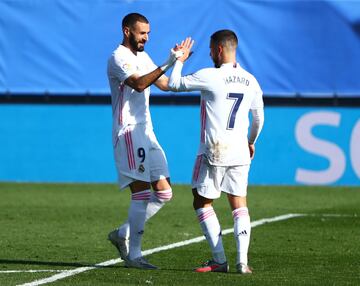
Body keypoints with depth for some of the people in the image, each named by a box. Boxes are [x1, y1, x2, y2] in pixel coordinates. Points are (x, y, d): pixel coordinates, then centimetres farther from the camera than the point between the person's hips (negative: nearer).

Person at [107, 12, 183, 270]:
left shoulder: (143, 57, 18)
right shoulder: (119, 58, -11)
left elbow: (166, 84, 22)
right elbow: (139, 84, -27)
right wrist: (167, 64, -32)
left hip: (146, 132, 9)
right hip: (129, 133, -9)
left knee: (164, 192, 6)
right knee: (142, 194, -11)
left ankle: (123, 234, 15)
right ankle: (134, 255, -6)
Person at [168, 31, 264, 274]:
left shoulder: (210, 77, -11)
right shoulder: (251, 81, 7)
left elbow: (174, 84, -1)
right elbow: (259, 118, 18)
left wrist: (180, 60, 16)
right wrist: (251, 142, 35)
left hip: (213, 152, -5)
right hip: (239, 153, 5)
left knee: (202, 203, 8)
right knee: (239, 204, 9)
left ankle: (219, 260, 3)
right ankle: (242, 261, -4)